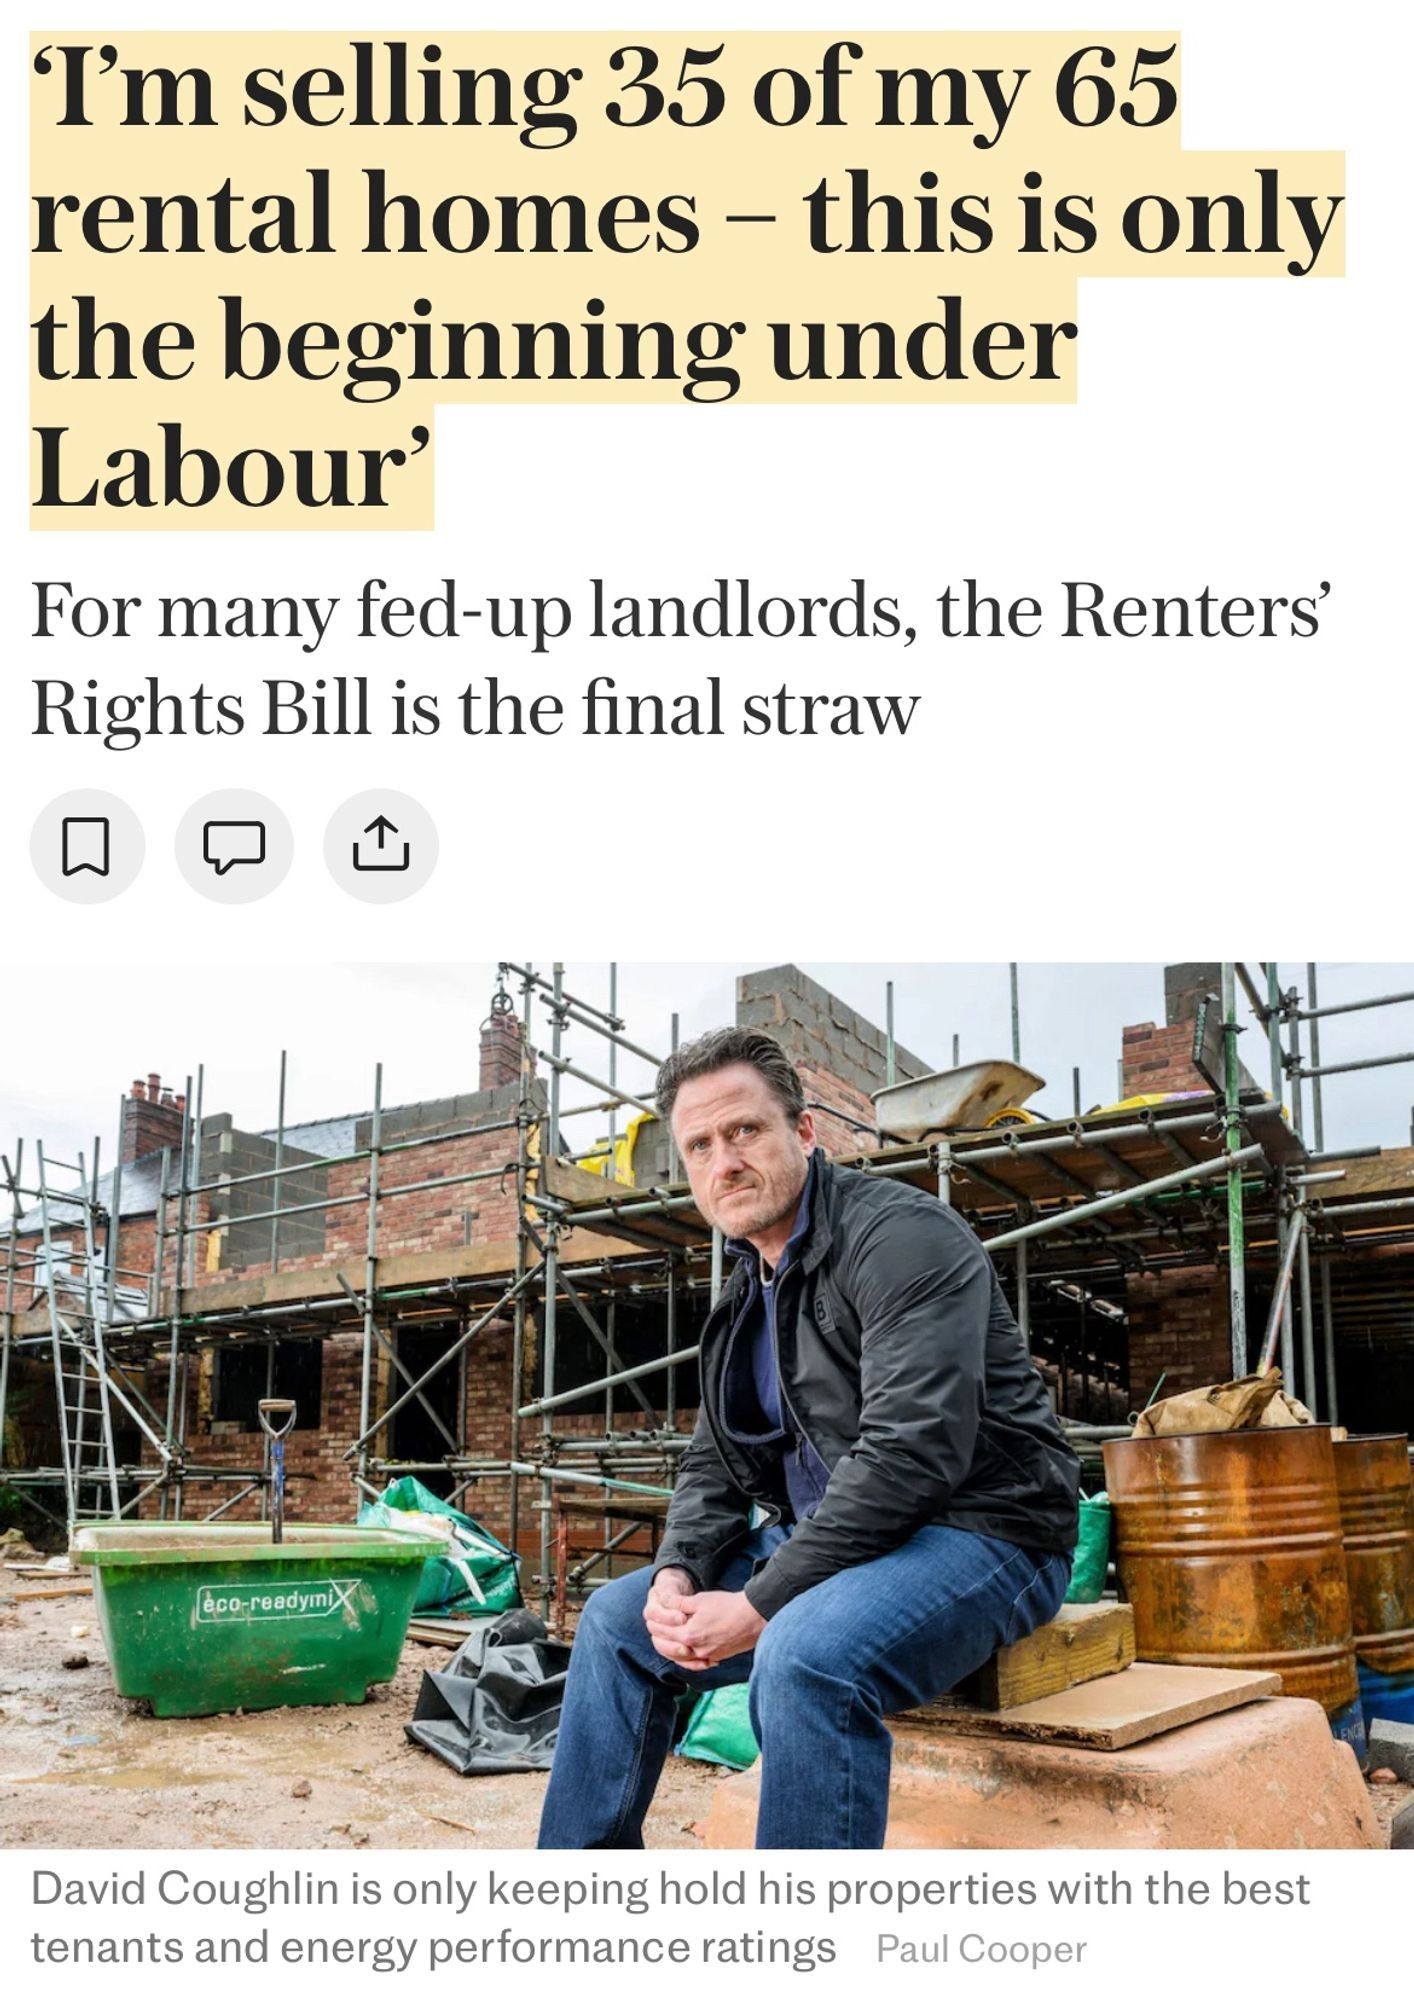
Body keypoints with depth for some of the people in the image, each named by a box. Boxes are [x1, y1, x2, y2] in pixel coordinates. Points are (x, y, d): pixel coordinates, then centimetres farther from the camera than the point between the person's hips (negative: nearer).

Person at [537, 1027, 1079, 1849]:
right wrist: (677, 1573, -5)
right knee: (617, 1620, 9)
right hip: (824, 1540, 9)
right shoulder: (748, 1288, 12)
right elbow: (717, 1464, 17)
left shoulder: (901, 1234, -16)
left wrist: (760, 1606, -25)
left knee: (804, 1655, -37)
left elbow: (911, 1453, -26)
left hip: (979, 1533, -9)